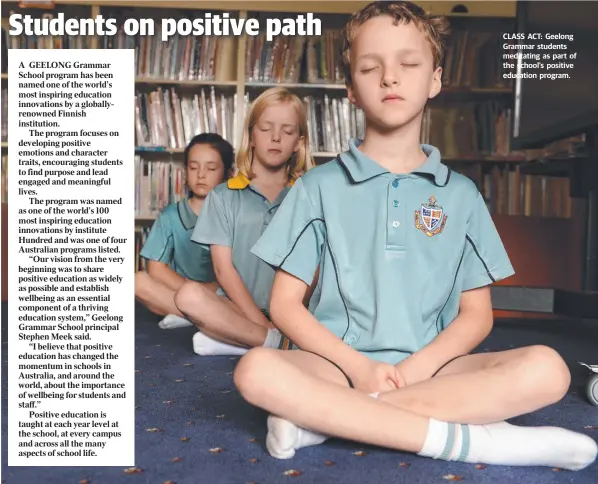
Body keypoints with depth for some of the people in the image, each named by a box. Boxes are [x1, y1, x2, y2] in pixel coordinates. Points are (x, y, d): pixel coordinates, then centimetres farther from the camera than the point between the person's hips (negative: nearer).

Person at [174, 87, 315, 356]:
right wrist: (263, 325, -13)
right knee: (190, 296, -31)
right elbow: (223, 268, -1)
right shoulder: (223, 195, 8)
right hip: (238, 311, -1)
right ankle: (277, 342, -23)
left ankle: (231, 340, -24)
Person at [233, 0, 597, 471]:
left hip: (428, 368, 2)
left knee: (546, 369, -23)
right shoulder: (319, 186, 3)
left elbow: (477, 313, 8)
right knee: (257, 370, -31)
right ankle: (468, 438, -24)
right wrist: (359, 367, -13)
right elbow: (285, 303, 0)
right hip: (340, 365, -1)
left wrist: (417, 366, -11)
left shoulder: (460, 194, 8)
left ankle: (321, 416, -23)